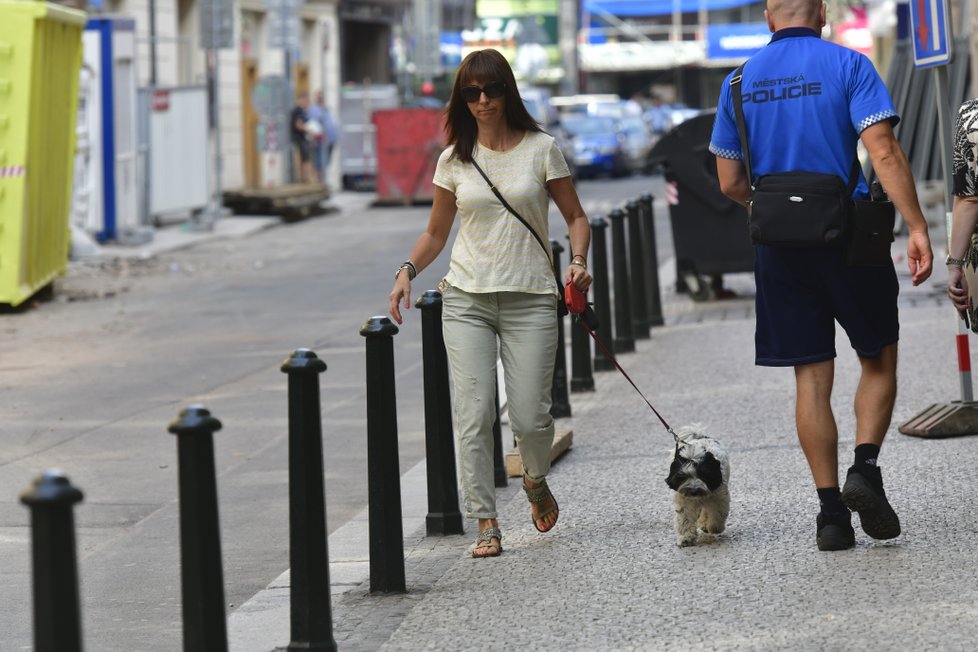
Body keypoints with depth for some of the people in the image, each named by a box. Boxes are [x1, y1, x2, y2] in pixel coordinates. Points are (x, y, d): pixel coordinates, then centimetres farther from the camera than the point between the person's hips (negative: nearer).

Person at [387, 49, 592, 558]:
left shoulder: (541, 149, 3)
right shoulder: (454, 159, 8)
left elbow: (575, 217, 9)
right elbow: (436, 232, 16)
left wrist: (578, 262, -9)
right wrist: (408, 271, -1)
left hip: (530, 298, -1)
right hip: (467, 299, 2)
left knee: (530, 416, -5)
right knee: (473, 414, -8)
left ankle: (536, 480, 28)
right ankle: (486, 524, -3)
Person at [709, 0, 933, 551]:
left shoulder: (740, 82, 7)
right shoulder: (848, 65, -4)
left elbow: (731, 183, 9)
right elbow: (884, 152, -16)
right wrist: (917, 228, -17)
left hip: (779, 244, 3)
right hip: (849, 235, -3)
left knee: (812, 379, 6)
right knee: (880, 361, 13)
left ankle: (831, 511, 3)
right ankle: (866, 467, -8)